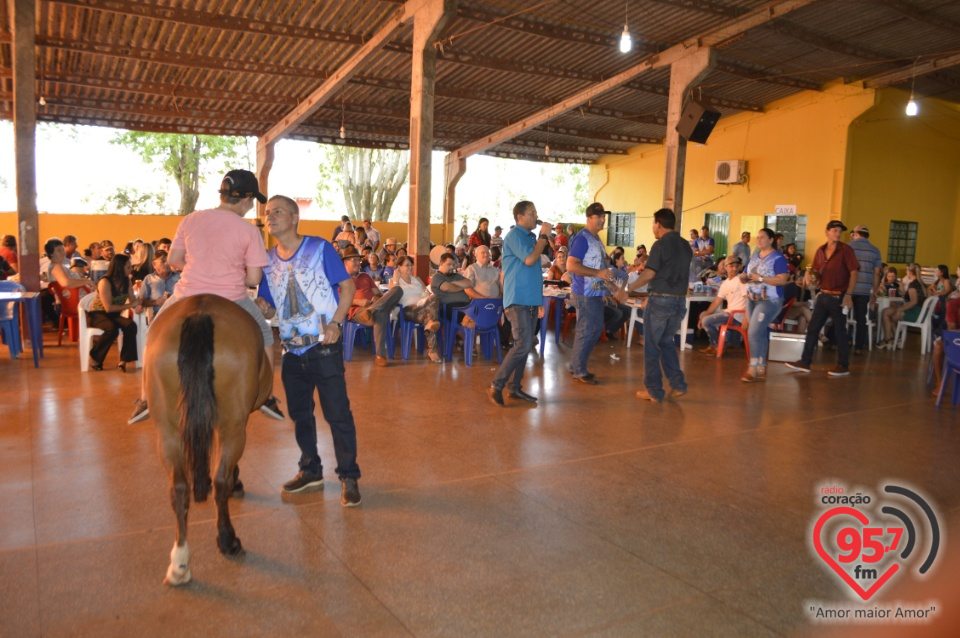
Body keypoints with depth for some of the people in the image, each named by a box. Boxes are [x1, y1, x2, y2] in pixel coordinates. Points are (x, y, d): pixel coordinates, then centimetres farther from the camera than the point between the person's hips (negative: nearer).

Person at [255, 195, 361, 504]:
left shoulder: (320, 248, -6)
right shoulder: (268, 261, 8)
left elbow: (347, 285, -6)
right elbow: (268, 306, 11)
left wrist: (336, 322, -19)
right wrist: (259, 305, -13)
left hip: (324, 346, -6)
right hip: (291, 349, 6)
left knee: (338, 413, -3)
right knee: (299, 413, 15)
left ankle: (349, 477, 10)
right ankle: (310, 470, 32)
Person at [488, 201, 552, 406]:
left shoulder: (530, 237, 18)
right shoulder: (514, 235, -8)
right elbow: (529, 259, -22)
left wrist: (540, 301, 19)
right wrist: (544, 236, -11)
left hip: (530, 300, 9)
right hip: (518, 300, -9)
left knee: (525, 346, 9)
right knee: (523, 345, -14)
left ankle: (514, 387, 16)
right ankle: (496, 386, -6)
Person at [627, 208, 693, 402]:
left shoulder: (660, 244, -12)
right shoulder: (686, 246, 10)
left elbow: (649, 275, -17)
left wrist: (628, 288, -4)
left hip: (661, 300, -7)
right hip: (680, 300, 7)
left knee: (652, 346, 5)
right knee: (666, 342, 21)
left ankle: (654, 391, 9)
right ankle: (678, 385, 15)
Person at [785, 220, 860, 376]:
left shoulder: (846, 250, -7)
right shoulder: (820, 251, 8)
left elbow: (854, 273, -11)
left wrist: (848, 295, -19)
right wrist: (810, 274, -7)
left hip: (838, 297, -6)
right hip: (823, 295, 6)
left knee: (839, 332, 2)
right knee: (812, 329, 6)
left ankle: (843, 366, 13)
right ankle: (805, 362, 12)